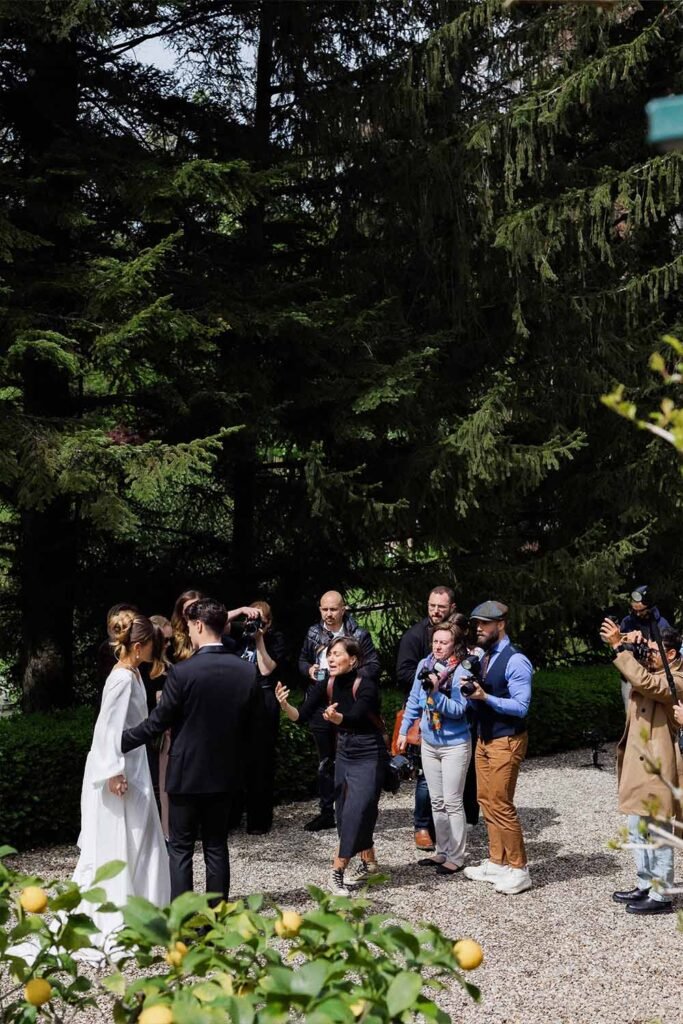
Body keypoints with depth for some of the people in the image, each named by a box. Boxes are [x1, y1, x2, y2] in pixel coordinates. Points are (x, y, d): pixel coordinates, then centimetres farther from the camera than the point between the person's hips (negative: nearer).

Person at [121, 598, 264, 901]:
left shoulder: (182, 672, -17)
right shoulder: (247, 672, -3)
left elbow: (157, 722, -11)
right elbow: (253, 728, 4)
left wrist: (120, 741, 4)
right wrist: (243, 765, 17)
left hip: (186, 774, -4)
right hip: (225, 774, 4)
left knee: (180, 848, 7)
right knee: (217, 846, 13)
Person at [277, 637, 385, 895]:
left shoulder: (366, 685, -21)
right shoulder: (327, 686, -4)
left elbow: (353, 718, -35)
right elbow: (302, 717, -10)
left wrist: (335, 716, -57)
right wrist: (285, 706, -31)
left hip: (369, 756, -7)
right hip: (344, 753, 7)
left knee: (355, 812, -11)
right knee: (345, 813, 12)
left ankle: (337, 873, -5)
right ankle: (368, 862, 30)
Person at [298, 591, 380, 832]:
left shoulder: (358, 635, -6)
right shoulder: (313, 633, 8)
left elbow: (374, 666, -5)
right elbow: (302, 660, 20)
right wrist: (309, 670, -2)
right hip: (320, 706, 5)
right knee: (325, 761, 13)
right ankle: (326, 812, 23)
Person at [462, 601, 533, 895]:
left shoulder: (515, 661, -16)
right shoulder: (480, 658, 10)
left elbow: (521, 707, -20)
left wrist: (485, 697, -27)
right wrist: (471, 694, -6)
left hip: (506, 741, -8)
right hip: (483, 739, 8)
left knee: (501, 804, -7)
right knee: (486, 801, 12)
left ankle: (519, 869, 4)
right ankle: (496, 862, 23)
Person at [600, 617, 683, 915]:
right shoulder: (653, 674, 15)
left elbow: (642, 681, -33)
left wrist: (618, 646, -32)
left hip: (656, 767, -10)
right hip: (637, 764, 10)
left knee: (658, 834, -1)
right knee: (637, 830, 17)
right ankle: (645, 886, 29)